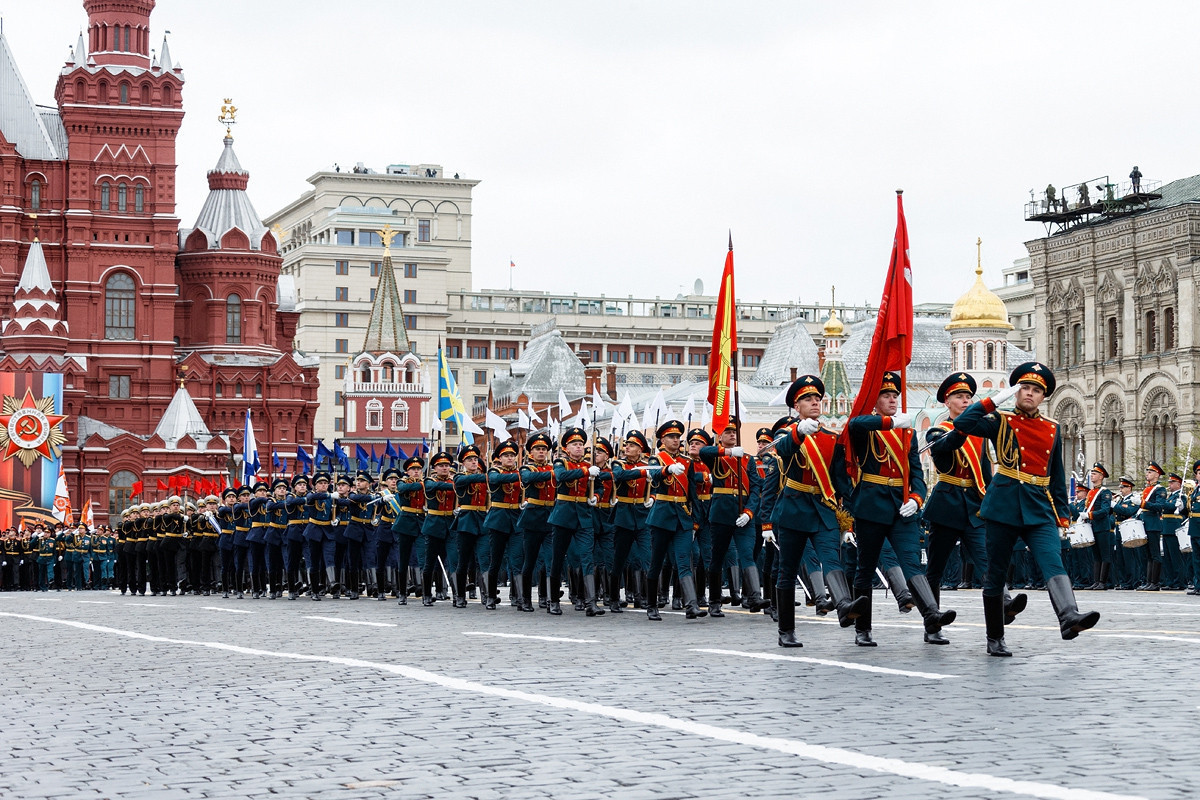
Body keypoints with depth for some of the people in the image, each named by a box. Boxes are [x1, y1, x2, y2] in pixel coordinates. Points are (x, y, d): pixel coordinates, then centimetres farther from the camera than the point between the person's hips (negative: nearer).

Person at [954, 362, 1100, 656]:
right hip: (1003, 507, -2)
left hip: (1039, 510, 2)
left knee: (1053, 563, -20)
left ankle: (1069, 617, -39)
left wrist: (1061, 511, 14)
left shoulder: (1052, 429, 14)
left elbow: (1057, 474, 19)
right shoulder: (1001, 422, 4)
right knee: (996, 574, 3)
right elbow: (962, 424, -12)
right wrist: (995, 400, -10)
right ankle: (995, 639, 13)